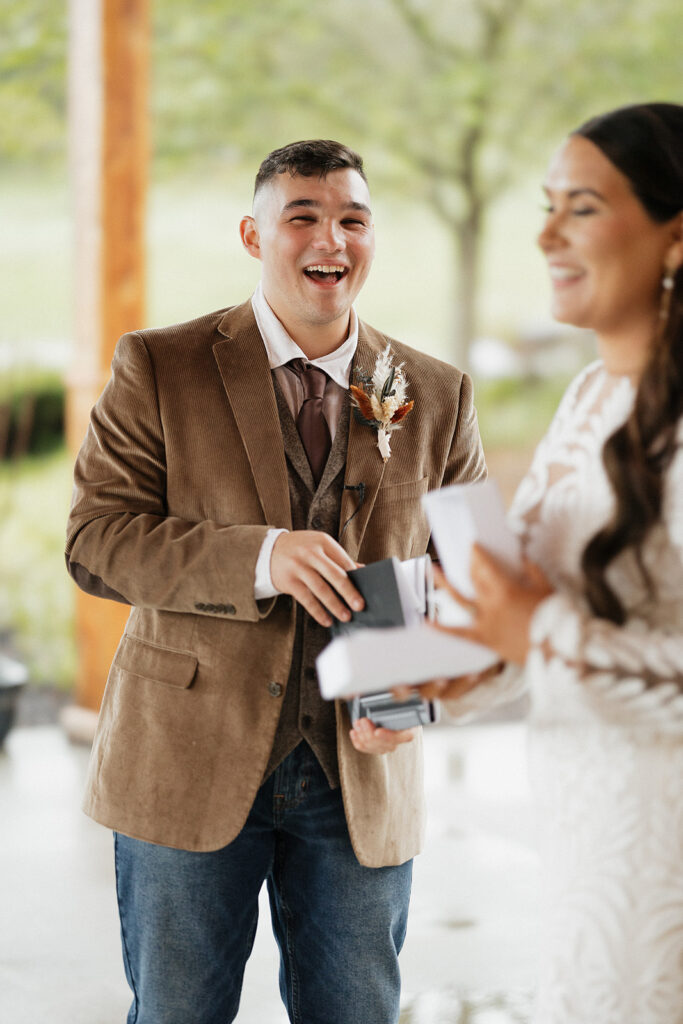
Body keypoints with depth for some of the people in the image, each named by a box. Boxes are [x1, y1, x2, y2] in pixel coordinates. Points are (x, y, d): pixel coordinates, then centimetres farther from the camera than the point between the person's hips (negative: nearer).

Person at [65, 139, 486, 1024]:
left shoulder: (437, 396, 6)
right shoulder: (157, 370, -2)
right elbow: (95, 540, -9)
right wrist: (257, 558, -24)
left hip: (363, 776, 2)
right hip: (189, 766, -2)